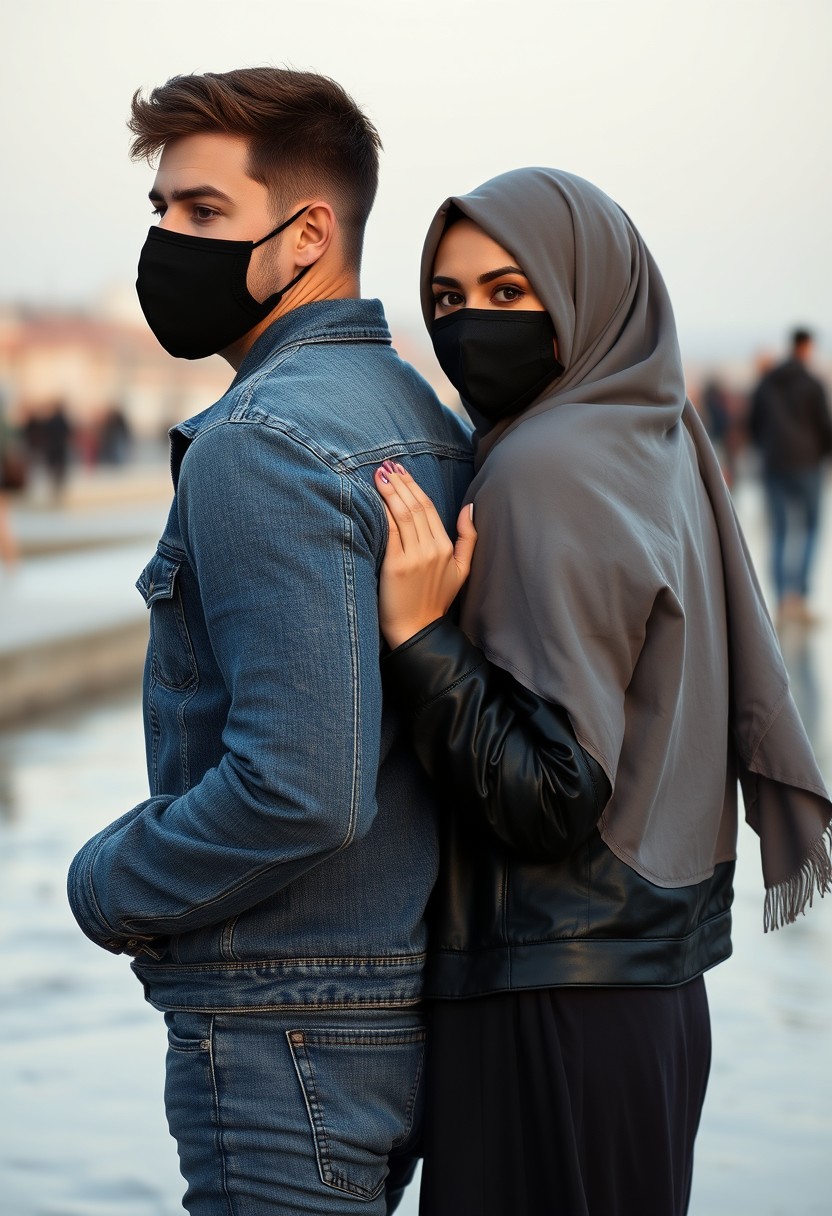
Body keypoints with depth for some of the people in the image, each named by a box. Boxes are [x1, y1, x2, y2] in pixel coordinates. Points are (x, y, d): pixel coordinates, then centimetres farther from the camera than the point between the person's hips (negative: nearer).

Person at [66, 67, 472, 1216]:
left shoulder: (261, 443, -18)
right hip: (412, 1001, 9)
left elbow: (302, 789, -26)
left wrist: (111, 886, -11)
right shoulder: (434, 424, 10)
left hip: (289, 1031, -9)